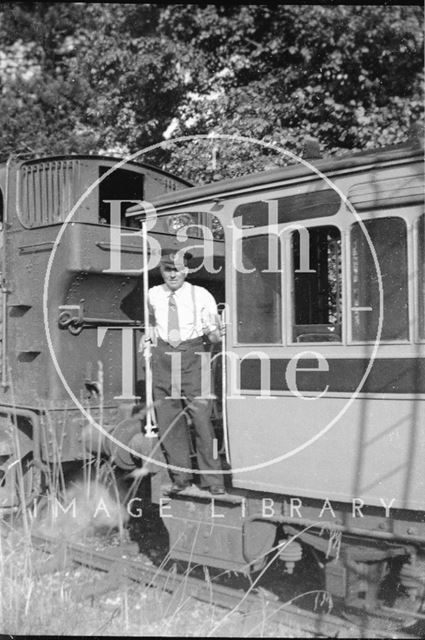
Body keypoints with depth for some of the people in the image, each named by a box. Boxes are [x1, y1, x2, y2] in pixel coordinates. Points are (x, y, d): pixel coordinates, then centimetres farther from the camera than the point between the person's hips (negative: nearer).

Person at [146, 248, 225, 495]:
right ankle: (181, 475, 20)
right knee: (168, 421, 6)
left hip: (192, 356, -3)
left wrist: (214, 334, -20)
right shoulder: (153, 295, 4)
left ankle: (213, 479, 3)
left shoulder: (201, 295, -5)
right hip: (163, 356, 4)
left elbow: (214, 335, -1)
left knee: (202, 418, -7)